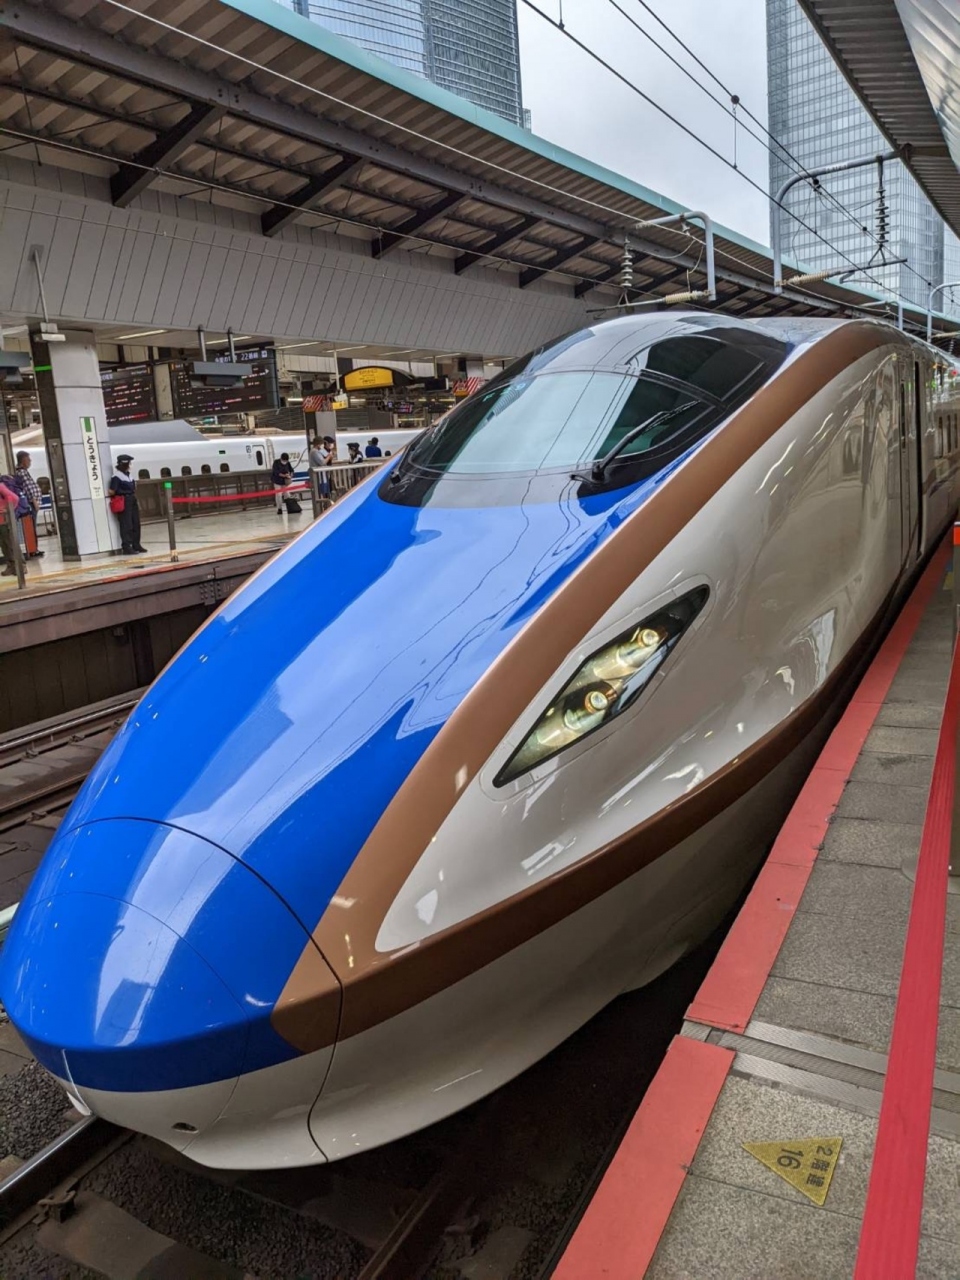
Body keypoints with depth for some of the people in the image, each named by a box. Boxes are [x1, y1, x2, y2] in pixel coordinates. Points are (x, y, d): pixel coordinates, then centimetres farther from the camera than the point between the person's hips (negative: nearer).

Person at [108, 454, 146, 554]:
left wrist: (137, 502, 18)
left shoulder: (128, 474, 14)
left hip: (132, 501, 9)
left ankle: (136, 546, 20)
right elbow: (111, 491, -17)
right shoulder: (117, 476, -14)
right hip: (123, 503, -9)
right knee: (126, 526, -6)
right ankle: (126, 547, -2)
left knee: (136, 524, 11)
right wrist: (120, 494, -1)